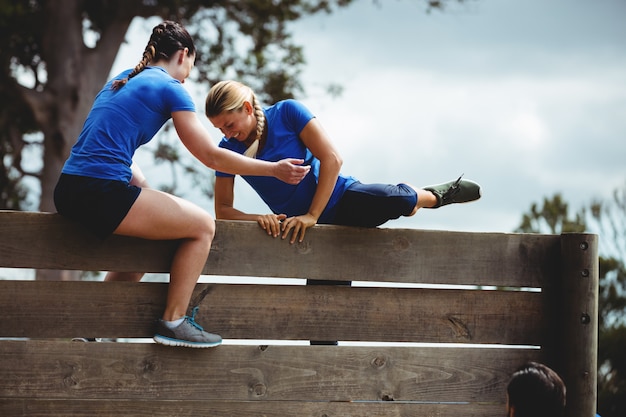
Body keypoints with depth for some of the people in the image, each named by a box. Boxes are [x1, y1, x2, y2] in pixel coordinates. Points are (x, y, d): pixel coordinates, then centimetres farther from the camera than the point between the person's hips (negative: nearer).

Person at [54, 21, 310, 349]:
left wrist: (144, 192, 25)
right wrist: (274, 169, 5)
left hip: (68, 192, 9)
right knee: (202, 226, 4)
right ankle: (173, 322, 2)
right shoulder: (170, 88, -1)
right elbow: (211, 156, -2)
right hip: (103, 195, -9)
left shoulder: (121, 81, 23)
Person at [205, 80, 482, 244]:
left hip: (338, 197, -4)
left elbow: (331, 159, -19)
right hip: (299, 222, 4)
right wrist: (256, 219, -28)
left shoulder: (287, 112, -14)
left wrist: (312, 215, -24)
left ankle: (434, 196, 10)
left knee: (399, 201, -24)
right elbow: (223, 210, -6)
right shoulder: (228, 150, -5)